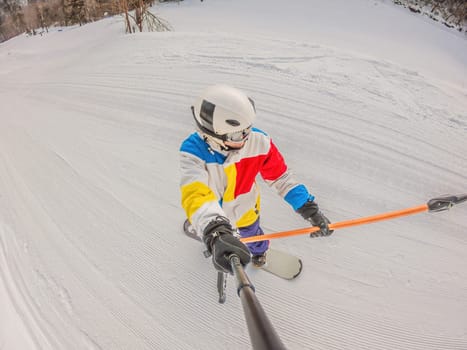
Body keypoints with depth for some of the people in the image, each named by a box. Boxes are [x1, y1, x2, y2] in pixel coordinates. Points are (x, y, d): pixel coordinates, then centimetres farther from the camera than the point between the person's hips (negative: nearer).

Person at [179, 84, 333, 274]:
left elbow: (280, 176, -20)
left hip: (244, 210, 0)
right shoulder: (193, 151, -38)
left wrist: (309, 207, -27)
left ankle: (259, 251, 65)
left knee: (250, 234, 28)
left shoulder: (258, 141, -34)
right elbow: (195, 194, -53)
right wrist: (215, 232, -71)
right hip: (210, 215, 0)